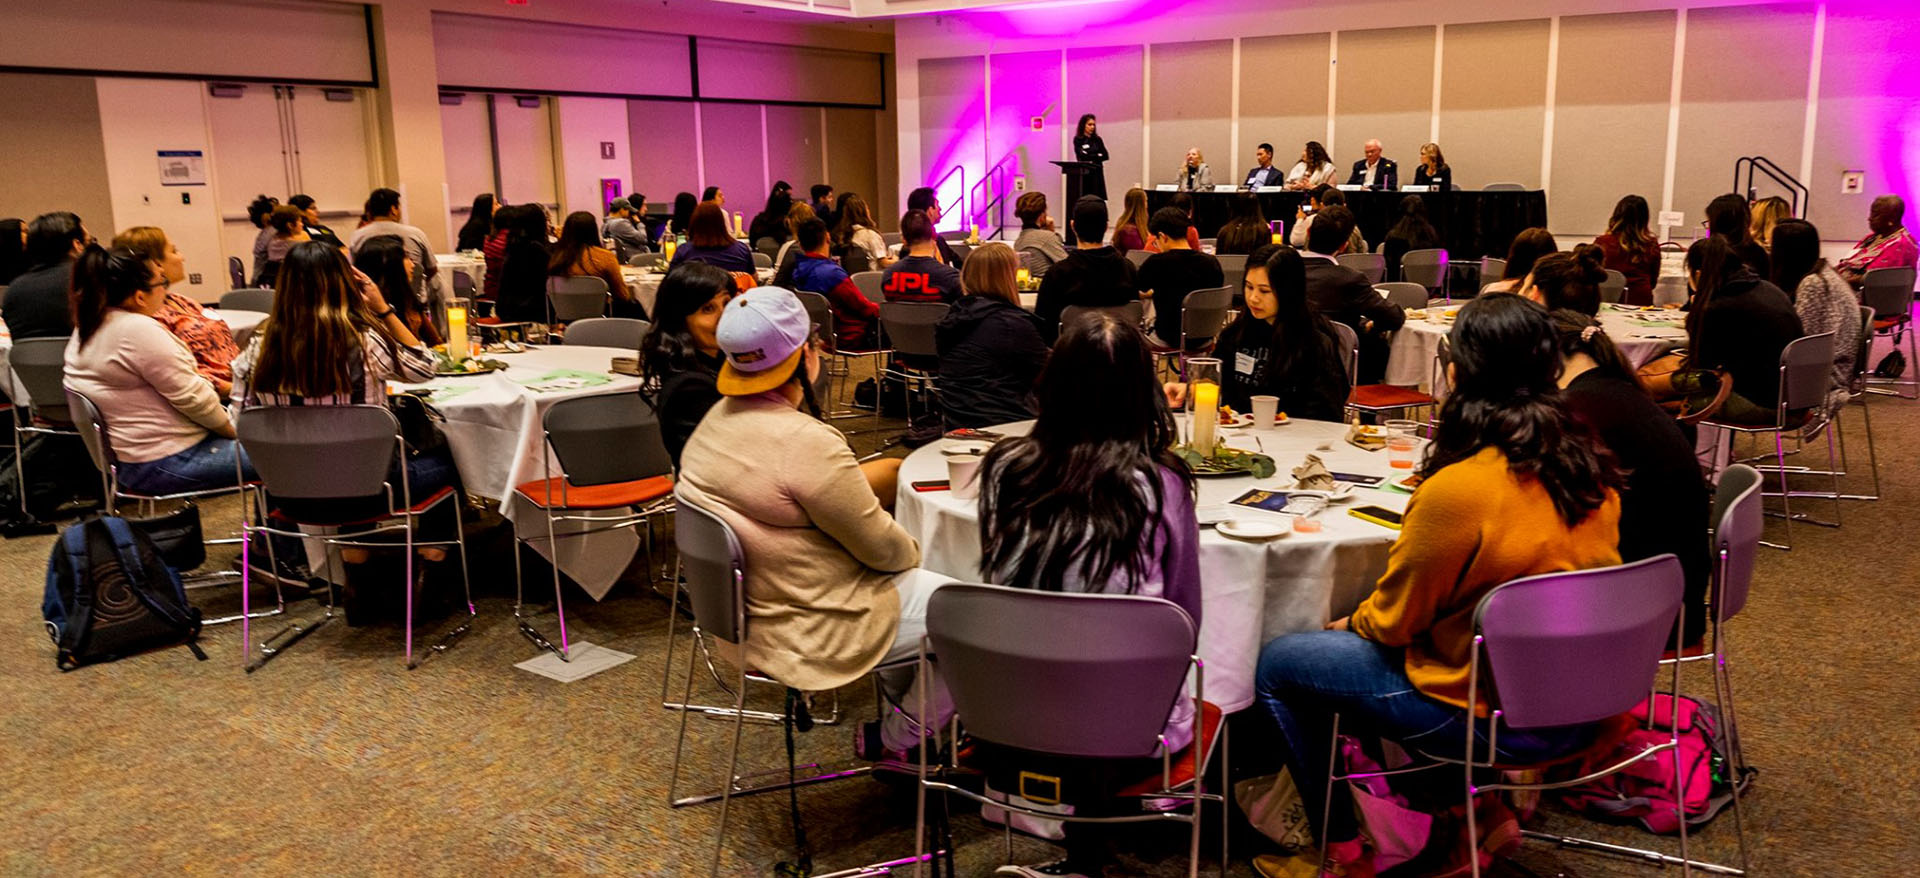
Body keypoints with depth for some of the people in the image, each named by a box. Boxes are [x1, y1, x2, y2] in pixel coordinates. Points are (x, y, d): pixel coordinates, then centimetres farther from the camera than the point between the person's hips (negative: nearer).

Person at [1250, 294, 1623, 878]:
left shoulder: (1457, 490, -26)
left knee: (1276, 665, 5)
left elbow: (1392, 621, -13)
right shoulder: (1588, 469, -3)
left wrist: (1347, 624, 9)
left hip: (1497, 718, -8)